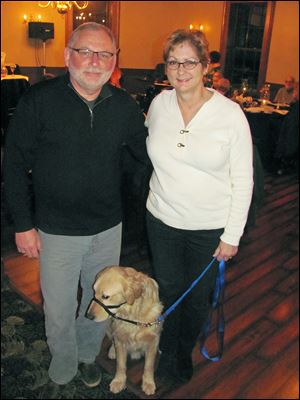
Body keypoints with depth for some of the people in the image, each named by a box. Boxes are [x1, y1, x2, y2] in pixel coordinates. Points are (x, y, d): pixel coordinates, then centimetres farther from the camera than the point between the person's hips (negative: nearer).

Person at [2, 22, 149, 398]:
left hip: (108, 228, 3)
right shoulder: (39, 100, -12)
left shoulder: (124, 106, -3)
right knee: (59, 311, 11)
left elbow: (145, 156, 11)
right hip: (57, 231, -3)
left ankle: (87, 355, 51)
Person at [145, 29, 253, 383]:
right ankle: (167, 351, 45)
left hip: (211, 227, -2)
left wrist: (232, 235, -9)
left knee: (198, 297, 16)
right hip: (162, 219, 3)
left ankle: (185, 351, 46)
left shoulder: (230, 114, -15)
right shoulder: (158, 104, -5)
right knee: (167, 289, 18)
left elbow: (243, 181, -10)